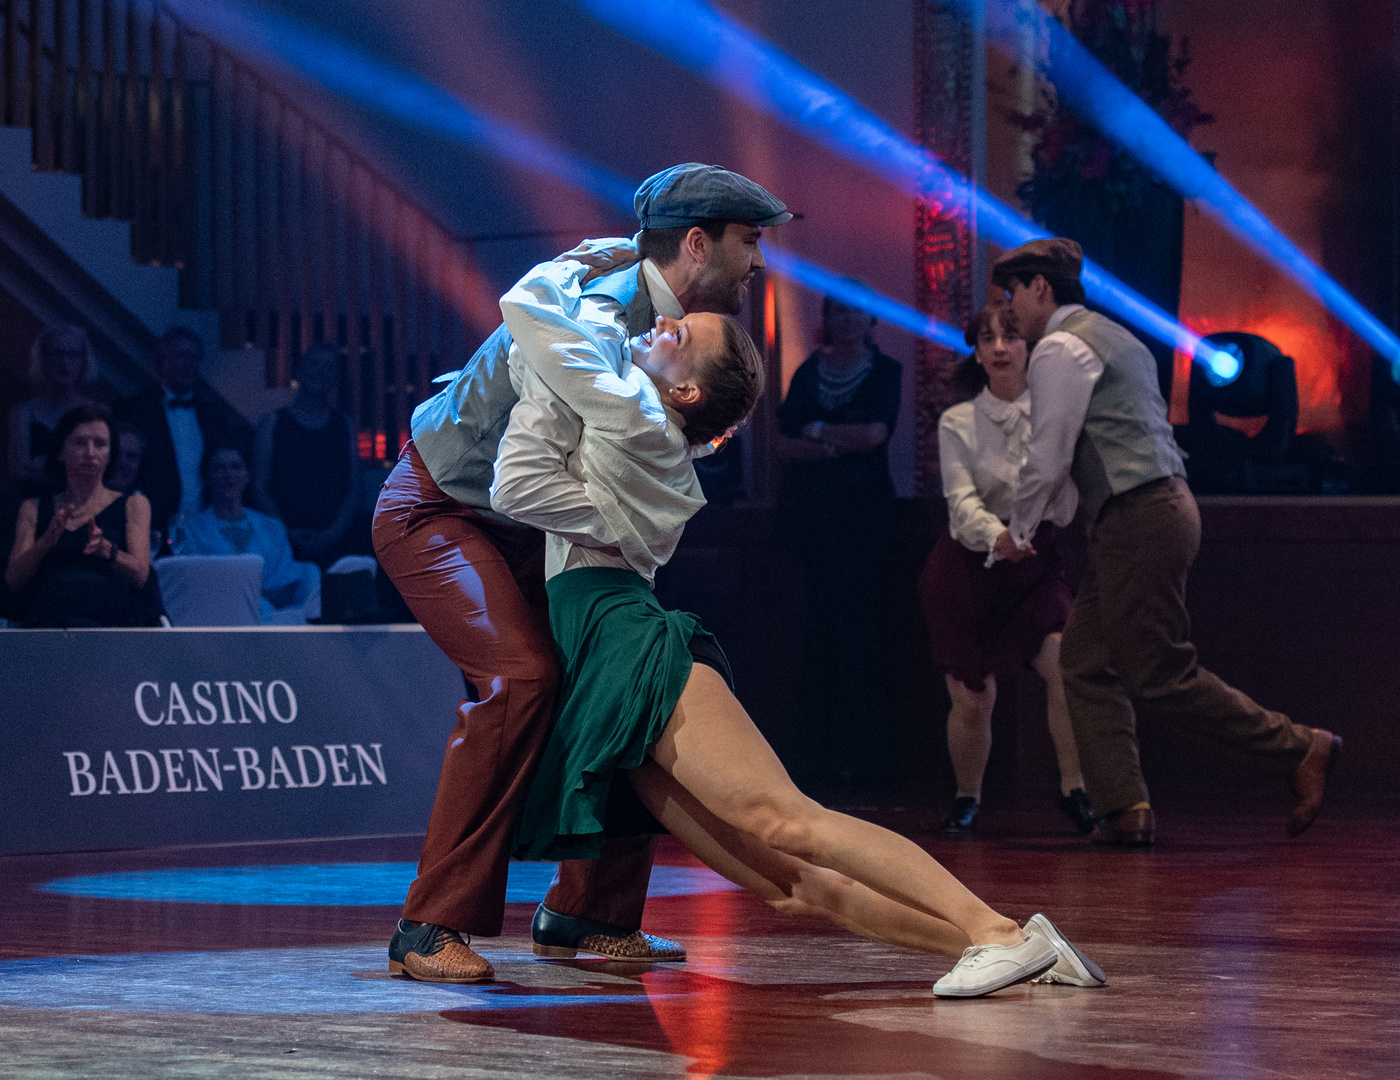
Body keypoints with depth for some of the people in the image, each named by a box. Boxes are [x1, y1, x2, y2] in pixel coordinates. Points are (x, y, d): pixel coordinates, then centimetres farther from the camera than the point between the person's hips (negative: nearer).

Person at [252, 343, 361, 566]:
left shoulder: (344, 426, 14)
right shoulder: (273, 424, 8)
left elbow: (353, 490, 9)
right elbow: (260, 490, 3)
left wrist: (333, 533, -7)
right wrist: (288, 533, -10)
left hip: (332, 546, 2)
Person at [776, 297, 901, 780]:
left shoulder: (885, 371, 6)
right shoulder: (808, 373, 13)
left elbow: (874, 433, -9)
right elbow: (784, 444, 5)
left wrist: (817, 430, 0)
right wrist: (838, 445, -11)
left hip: (863, 509, -2)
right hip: (808, 509, 2)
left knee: (857, 621, -9)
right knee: (818, 622, -5)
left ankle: (863, 749, -8)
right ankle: (818, 745, -4)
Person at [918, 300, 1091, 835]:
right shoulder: (958, 423, -5)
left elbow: (1064, 509, -10)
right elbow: (962, 503, -18)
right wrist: (998, 536, -39)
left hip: (1035, 568, 1)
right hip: (967, 567, -1)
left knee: (1068, 666, -21)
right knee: (972, 701, -3)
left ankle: (1074, 790, -7)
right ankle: (967, 800, 22)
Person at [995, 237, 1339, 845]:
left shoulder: (1059, 349, -8)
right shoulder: (1112, 337, 23)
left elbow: (1048, 458, -10)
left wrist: (1018, 531, 5)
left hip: (1138, 521, -10)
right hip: (1161, 506, 10)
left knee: (1161, 679, -8)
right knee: (1086, 662, 8)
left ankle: (1299, 751, -4)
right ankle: (1125, 810, 2)